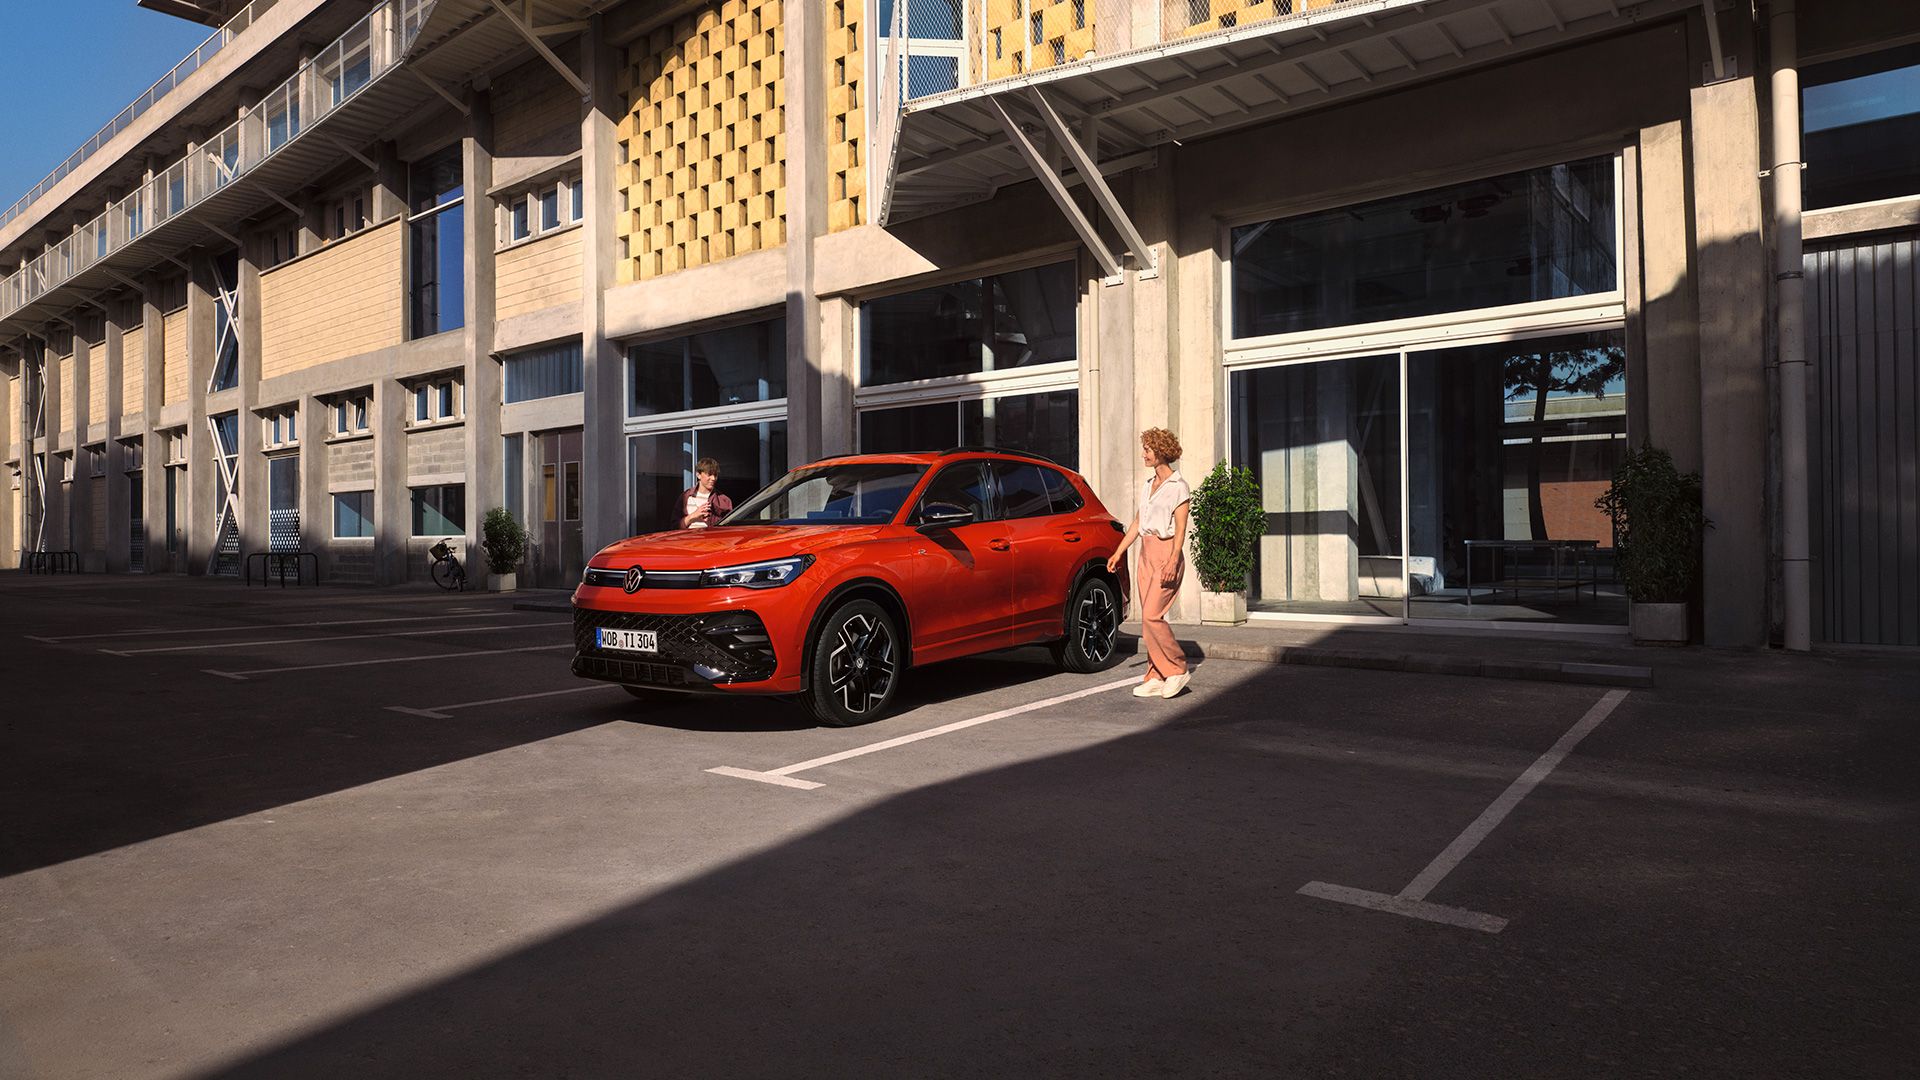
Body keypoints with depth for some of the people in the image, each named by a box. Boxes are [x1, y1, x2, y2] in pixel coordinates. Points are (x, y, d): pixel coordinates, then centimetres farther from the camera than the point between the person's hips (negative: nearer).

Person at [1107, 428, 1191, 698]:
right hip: (1146, 553, 8)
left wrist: (1173, 562, -21)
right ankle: (1156, 677, 9)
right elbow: (1137, 522, 20)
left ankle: (1177, 669, 0)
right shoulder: (1148, 484, 16)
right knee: (1149, 618, 5)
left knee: (1151, 616, -14)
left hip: (1167, 552, -8)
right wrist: (1119, 552, 16)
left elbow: (1181, 528, -11)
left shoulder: (1178, 486, -6)